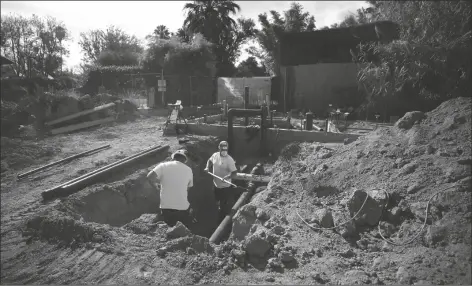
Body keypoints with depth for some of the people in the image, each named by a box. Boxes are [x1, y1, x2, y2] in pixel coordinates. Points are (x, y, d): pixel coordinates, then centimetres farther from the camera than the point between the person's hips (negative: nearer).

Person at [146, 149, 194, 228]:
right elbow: (189, 187, 9)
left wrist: (156, 185, 5)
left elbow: (150, 177, -15)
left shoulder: (163, 166, -4)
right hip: (183, 207, 1)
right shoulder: (188, 170, 4)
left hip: (166, 207, 0)